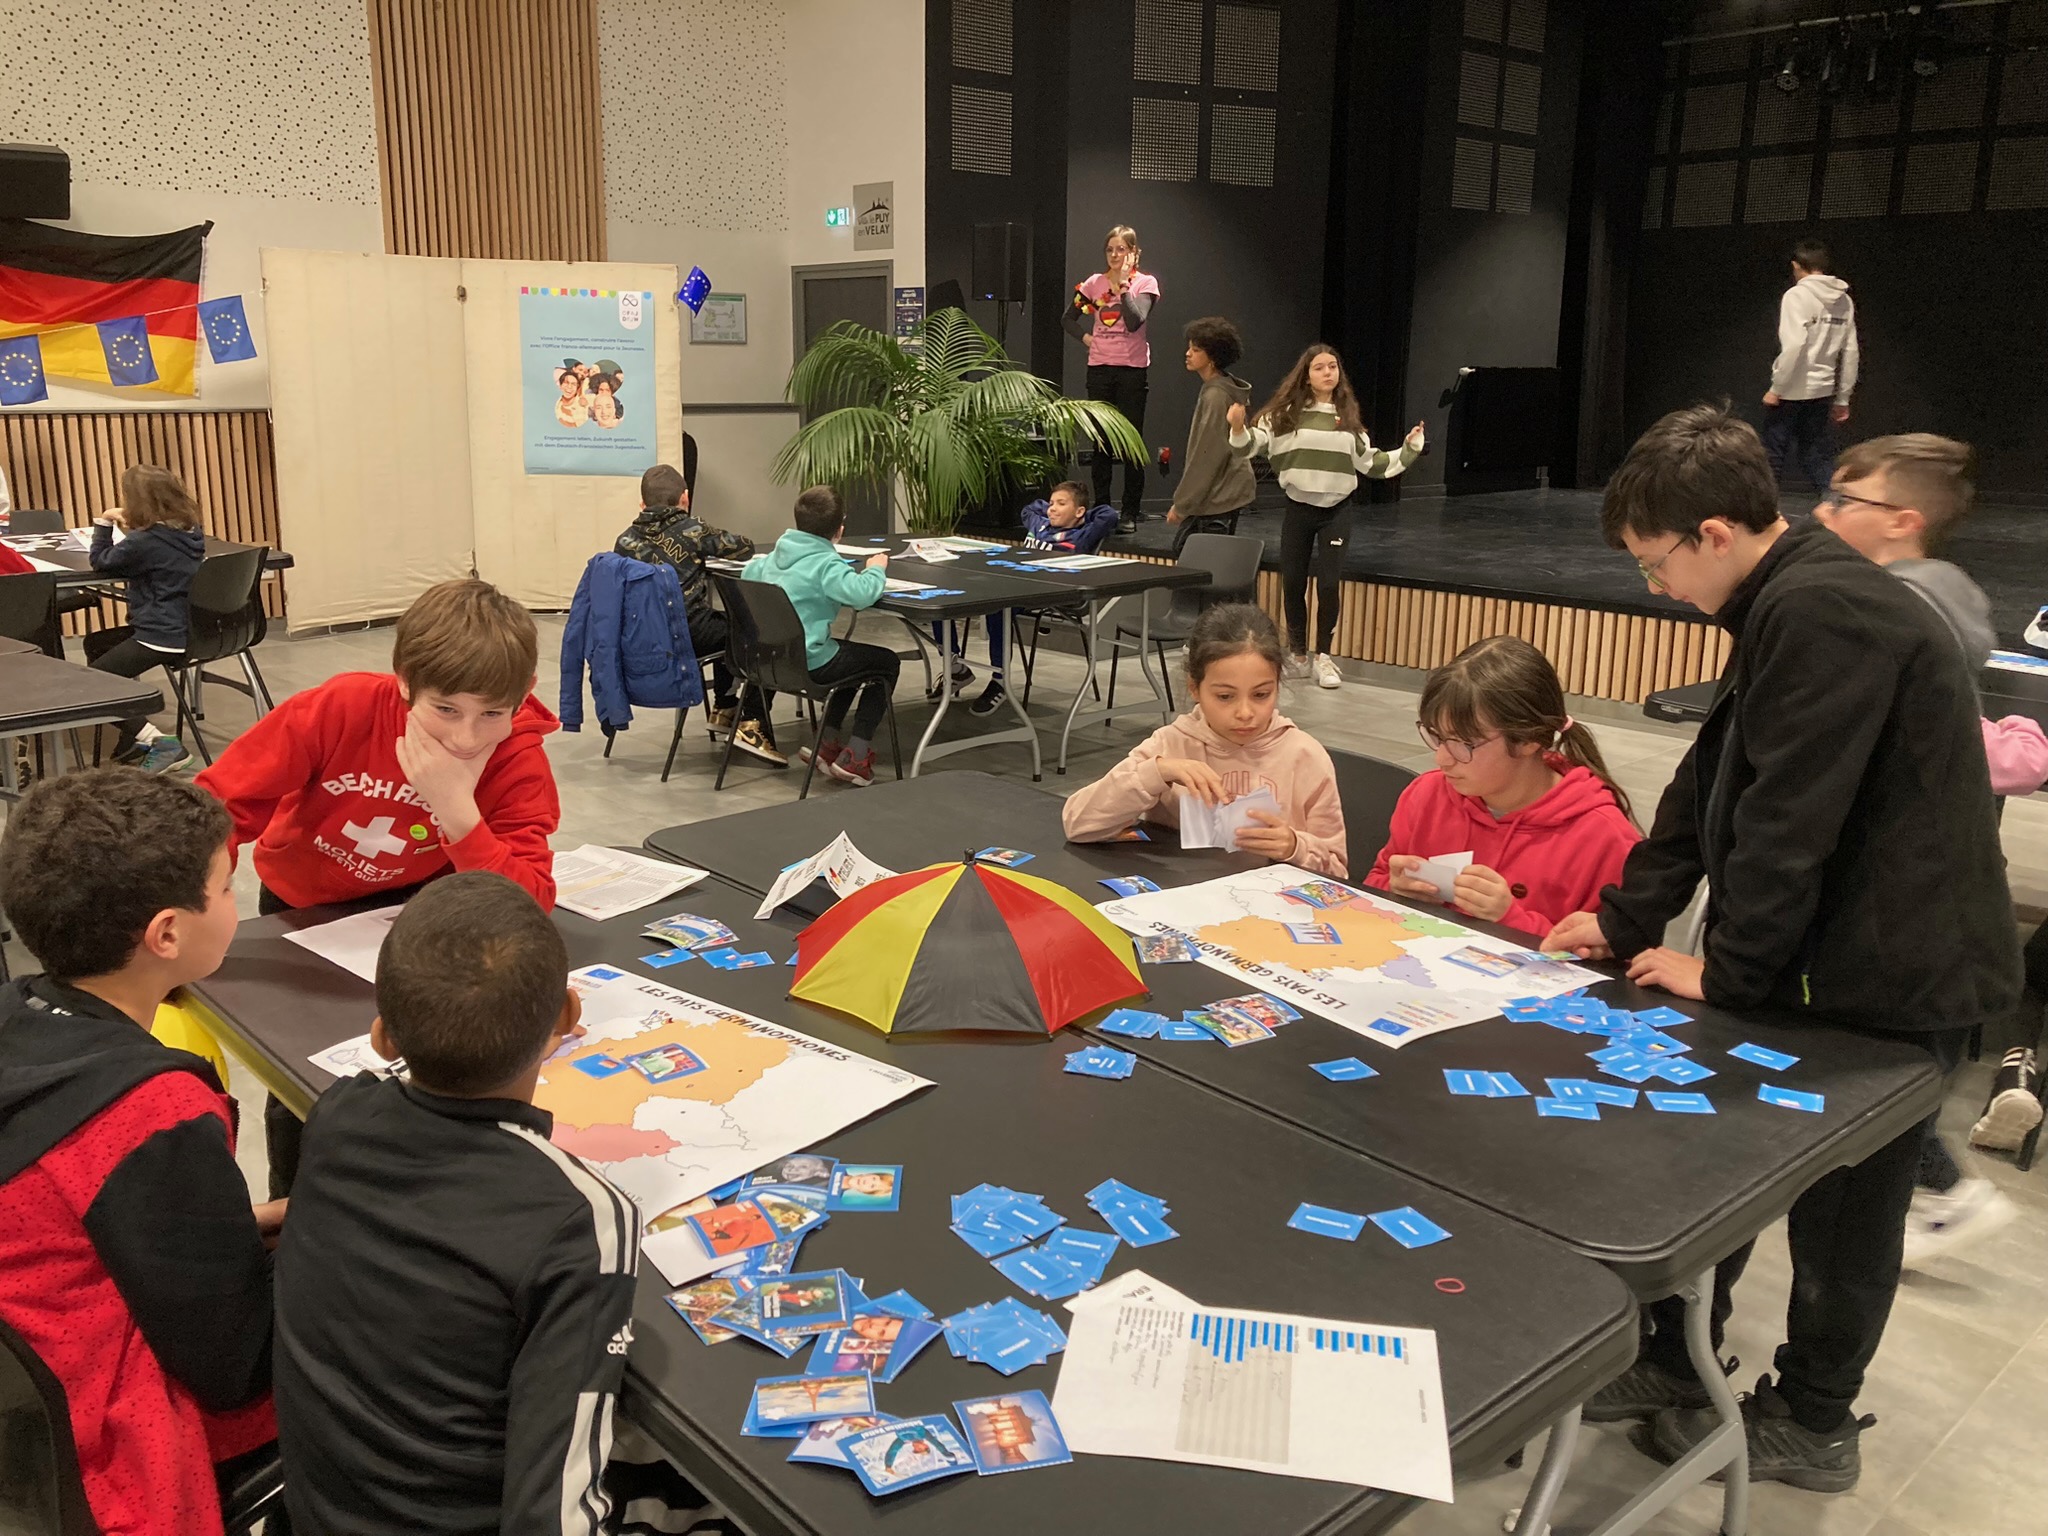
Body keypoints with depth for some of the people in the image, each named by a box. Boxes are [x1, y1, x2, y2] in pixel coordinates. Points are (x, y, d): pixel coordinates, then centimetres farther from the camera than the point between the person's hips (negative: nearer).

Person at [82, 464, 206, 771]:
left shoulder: (146, 542, -19)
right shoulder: (189, 532, 6)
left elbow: (101, 562, -5)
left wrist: (103, 523, 3)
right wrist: (131, 530, 13)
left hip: (161, 639, -10)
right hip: (185, 629, 10)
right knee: (95, 643, 30)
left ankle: (159, 743, -9)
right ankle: (133, 738, 26)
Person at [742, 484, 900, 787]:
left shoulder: (777, 555, 9)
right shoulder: (825, 563, -18)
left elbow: (750, 572, 29)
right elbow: (860, 593, -34)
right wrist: (876, 570, -12)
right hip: (807, 662, -9)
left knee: (852, 654, 33)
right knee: (888, 663, 11)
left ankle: (828, 743, 28)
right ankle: (854, 756, 5)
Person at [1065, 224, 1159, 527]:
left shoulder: (1145, 283, -1)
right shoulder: (1095, 283, 8)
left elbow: (1135, 321, -17)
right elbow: (1068, 318, 19)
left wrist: (1123, 285, -13)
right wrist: (1086, 337, 4)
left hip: (1132, 369, -3)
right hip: (1099, 368, 3)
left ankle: (1131, 510, 5)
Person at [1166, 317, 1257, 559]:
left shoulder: (1215, 396, -19)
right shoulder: (1225, 388, 12)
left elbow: (1207, 457, -20)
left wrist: (1181, 503, -15)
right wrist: (1183, 499, 20)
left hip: (1219, 498, -10)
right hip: (1221, 493, 10)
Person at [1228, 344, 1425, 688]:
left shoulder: (1348, 418, 5)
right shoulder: (1286, 414, -1)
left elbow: (1372, 464, 13)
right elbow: (1251, 445, -5)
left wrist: (1408, 450, 9)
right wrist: (1238, 428, -24)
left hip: (1336, 511, 0)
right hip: (1298, 509, 0)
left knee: (1328, 584, -5)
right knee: (1292, 583, 6)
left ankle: (1323, 657, 10)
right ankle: (1297, 655, 22)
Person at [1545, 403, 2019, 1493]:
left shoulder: (1818, 611, -24)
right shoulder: (1792, 603, 8)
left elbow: (1789, 819, -25)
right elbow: (1713, 781, 11)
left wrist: (1727, 972, -13)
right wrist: (1625, 917, 9)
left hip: (1896, 971, -9)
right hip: (1838, 947, 9)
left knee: (1841, 1207, 9)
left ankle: (1811, 1425, 29)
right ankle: (1673, 1363, 31)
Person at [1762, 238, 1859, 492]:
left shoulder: (1797, 295, -10)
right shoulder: (1844, 300, 8)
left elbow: (1793, 346, -20)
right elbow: (1851, 352, 8)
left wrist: (1776, 389, -13)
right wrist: (1842, 398, 14)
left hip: (1792, 389, -6)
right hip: (1822, 389, 6)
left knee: (1773, 454, 3)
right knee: (1819, 456, 11)